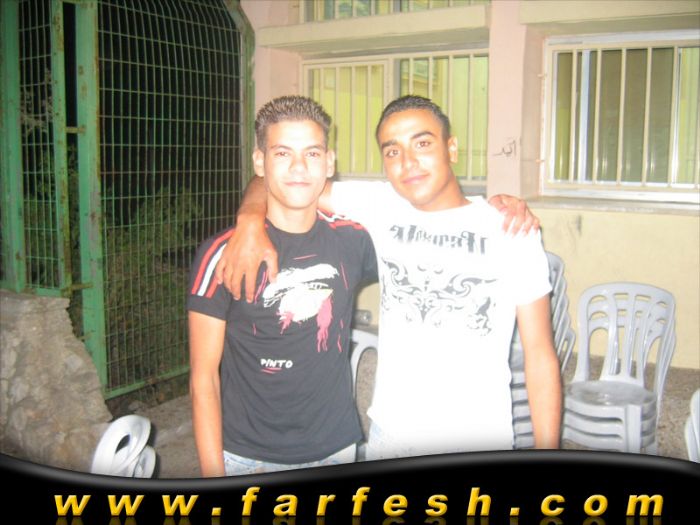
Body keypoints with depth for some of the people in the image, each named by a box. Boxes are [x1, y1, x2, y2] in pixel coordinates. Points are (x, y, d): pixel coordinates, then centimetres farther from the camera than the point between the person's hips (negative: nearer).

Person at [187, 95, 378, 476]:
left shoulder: (352, 241, -4)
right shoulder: (223, 255, -13)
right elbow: (204, 377, -9)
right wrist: (212, 471, -12)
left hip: (337, 447, 3)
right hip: (248, 457, -3)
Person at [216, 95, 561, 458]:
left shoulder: (511, 231, -9)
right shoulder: (380, 206, -3)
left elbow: (540, 354, -6)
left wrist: (547, 452, -8)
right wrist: (251, 221, -18)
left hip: (478, 442, -2)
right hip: (388, 434, 3)